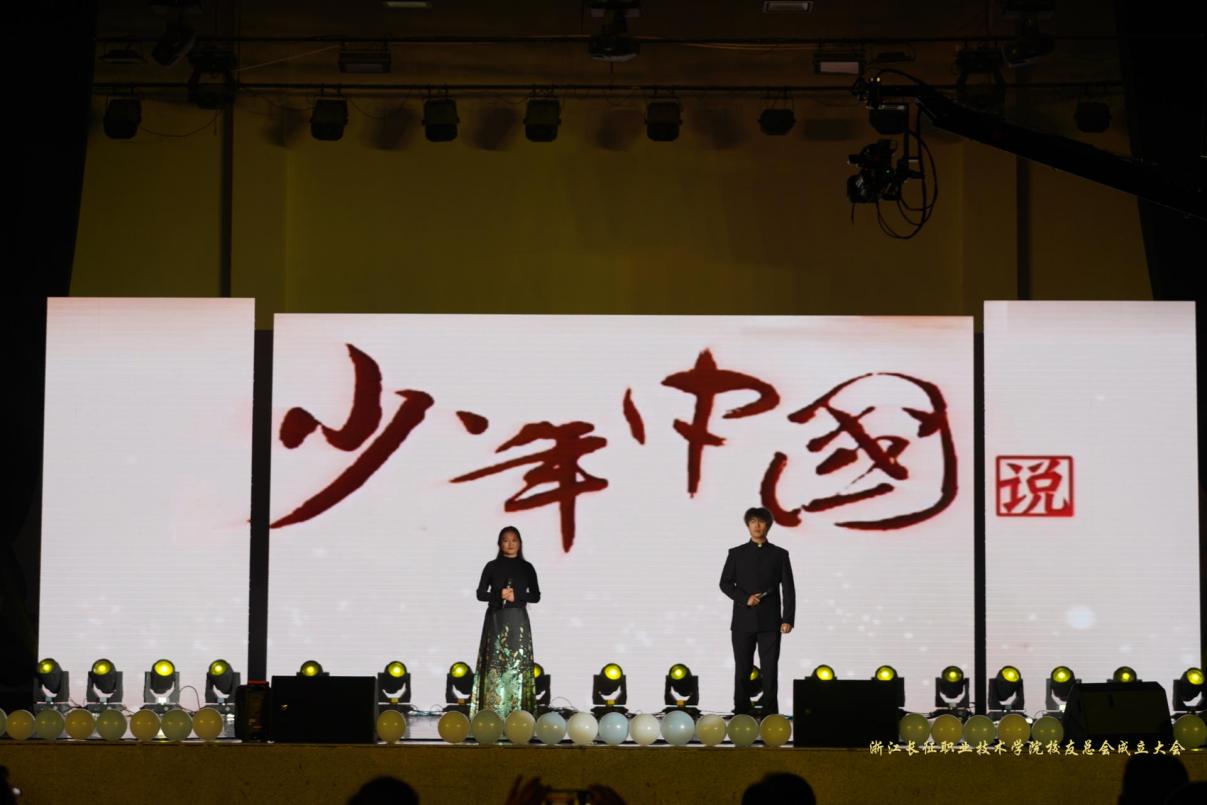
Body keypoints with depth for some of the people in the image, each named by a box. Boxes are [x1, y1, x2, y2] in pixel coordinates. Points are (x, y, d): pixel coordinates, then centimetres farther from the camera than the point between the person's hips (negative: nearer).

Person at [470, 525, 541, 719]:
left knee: (518, 662, -5)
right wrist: (499, 595, -14)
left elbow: (536, 596, 6)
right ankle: (494, 711, -8)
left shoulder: (527, 568, 7)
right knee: (495, 664, -7)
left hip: (518, 620, 1)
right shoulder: (492, 566, 4)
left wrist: (517, 596, -11)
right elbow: (480, 594, 3)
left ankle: (517, 710, -4)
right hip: (496, 619, -1)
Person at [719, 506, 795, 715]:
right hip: (743, 621, 1)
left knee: (770, 669, -4)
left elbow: (788, 589, 3)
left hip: (770, 622, -1)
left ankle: (769, 714, -2)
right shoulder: (736, 554, 8)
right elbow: (725, 583, 5)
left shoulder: (779, 555, 6)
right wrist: (745, 599, -11)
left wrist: (788, 619, -7)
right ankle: (741, 714, 8)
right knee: (742, 669, 3)